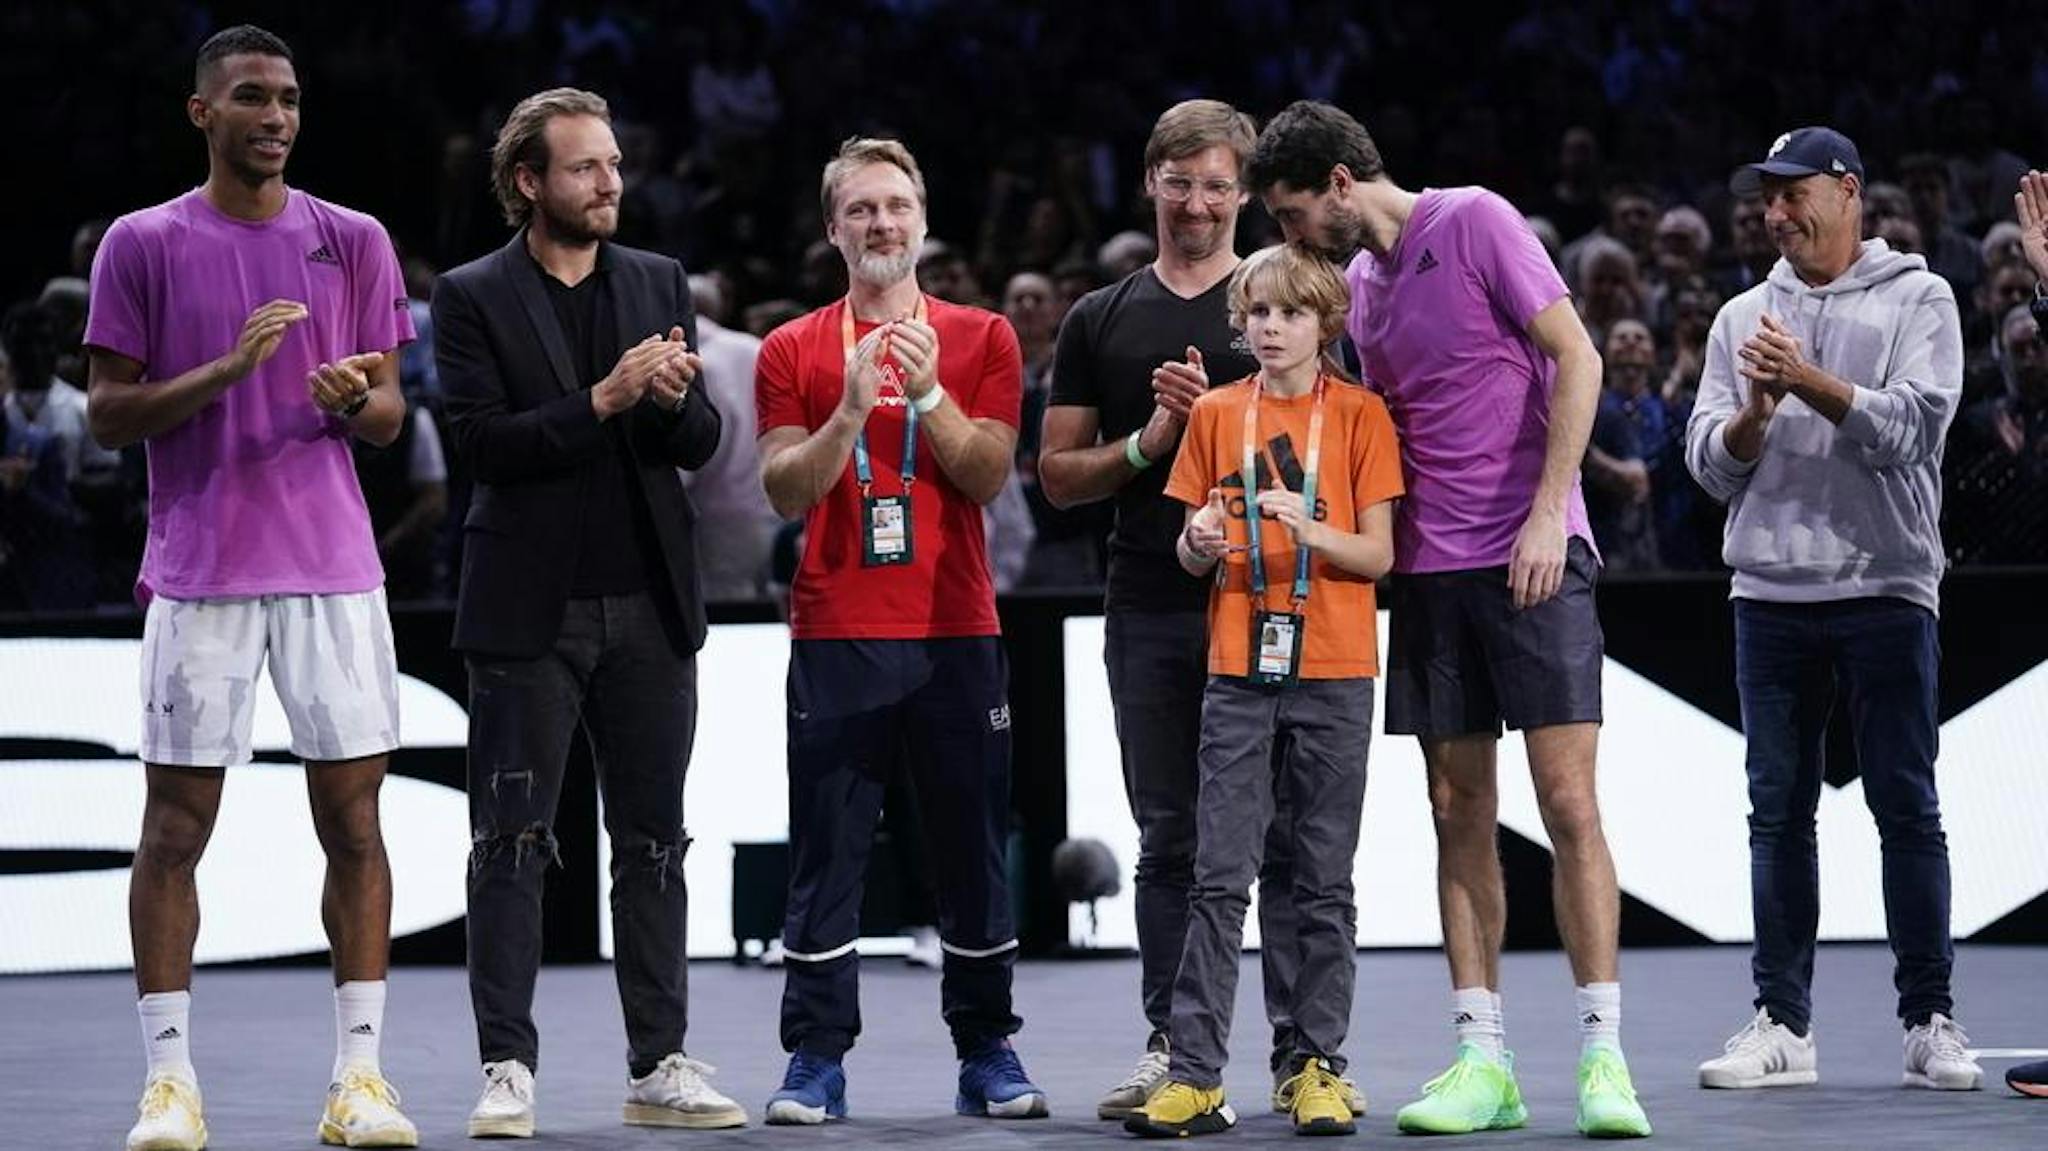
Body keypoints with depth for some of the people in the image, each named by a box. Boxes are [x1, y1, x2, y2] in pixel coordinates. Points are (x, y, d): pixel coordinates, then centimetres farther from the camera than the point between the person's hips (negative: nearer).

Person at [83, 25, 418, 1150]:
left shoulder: (353, 243, 8)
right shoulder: (142, 245, 2)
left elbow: (389, 414, 10)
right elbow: (107, 414, 0)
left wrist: (354, 398, -13)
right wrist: (227, 370, -15)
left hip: (332, 568, 2)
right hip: (199, 570, -2)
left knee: (353, 818, -1)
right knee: (176, 824, -1)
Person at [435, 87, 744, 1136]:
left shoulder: (660, 285, 11)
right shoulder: (473, 298, -1)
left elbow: (700, 446, 8)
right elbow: (485, 442, -11)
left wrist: (675, 400, -14)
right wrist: (604, 400, -20)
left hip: (648, 607, 4)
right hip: (531, 613, -4)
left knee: (653, 843, 6)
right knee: (511, 844, -1)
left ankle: (660, 1066, 11)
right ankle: (507, 1069, 2)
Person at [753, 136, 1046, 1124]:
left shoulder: (980, 339, 8)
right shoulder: (793, 352, 8)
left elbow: (988, 474, -1)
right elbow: (786, 490, -2)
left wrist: (927, 392, -15)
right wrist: (850, 411, -16)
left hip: (955, 633, 1)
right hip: (836, 635, -1)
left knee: (973, 849, 4)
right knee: (826, 856, -1)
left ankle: (987, 1052, 11)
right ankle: (816, 1061, 1)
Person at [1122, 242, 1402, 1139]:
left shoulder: (1359, 414, 1)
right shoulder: (1216, 413, 8)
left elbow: (1377, 556, -2)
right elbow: (1190, 556, 11)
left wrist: (1310, 531, -19)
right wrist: (1199, 542, -12)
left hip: (1334, 672, -2)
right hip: (1240, 670, 2)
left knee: (1324, 882, 3)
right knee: (1218, 877, -2)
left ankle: (1317, 1066, 9)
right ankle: (1193, 1073, -3)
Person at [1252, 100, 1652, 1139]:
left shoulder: (1475, 223, -6)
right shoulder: (1360, 281, 15)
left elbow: (1576, 359, -10)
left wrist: (1547, 513, -16)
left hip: (1531, 557, -7)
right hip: (1430, 570, 7)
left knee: (1568, 804, -9)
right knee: (1460, 816, 5)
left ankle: (1602, 1056, -8)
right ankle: (1482, 1061, 7)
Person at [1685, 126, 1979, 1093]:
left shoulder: (1918, 300, 3)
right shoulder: (1744, 318, 13)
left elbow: (1909, 427, -10)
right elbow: (1711, 464, 7)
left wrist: (1808, 381, -17)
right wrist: (1754, 412, -12)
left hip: (1886, 587, -3)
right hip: (1772, 594, 4)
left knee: (1907, 810, -2)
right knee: (1780, 813, 4)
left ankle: (1929, 1022, 3)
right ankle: (1783, 1022, 8)